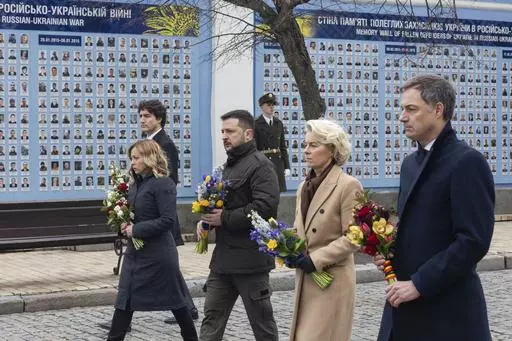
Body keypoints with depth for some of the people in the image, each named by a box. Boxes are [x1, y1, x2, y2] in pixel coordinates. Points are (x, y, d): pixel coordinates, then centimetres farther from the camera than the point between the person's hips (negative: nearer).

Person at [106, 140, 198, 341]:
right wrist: (125, 225, -2)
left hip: (158, 253, -8)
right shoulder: (136, 183, 10)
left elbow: (168, 220, -21)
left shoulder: (163, 184, -14)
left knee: (174, 299, 6)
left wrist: (135, 229, -18)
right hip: (135, 250, 8)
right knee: (124, 301, 4)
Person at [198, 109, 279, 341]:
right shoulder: (229, 166, 18)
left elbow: (265, 207, -23)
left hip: (250, 259, -9)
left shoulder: (260, 165, -11)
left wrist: (225, 218, -19)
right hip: (223, 258, 9)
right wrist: (206, 219, 8)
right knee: (212, 317, 6)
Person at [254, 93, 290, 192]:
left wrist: (287, 166, 8)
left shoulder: (278, 123, 12)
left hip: (278, 162, 5)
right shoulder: (256, 124, -5)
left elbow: (283, 146, 13)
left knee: (280, 191, 4)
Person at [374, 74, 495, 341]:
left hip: (448, 311, -7)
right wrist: (390, 250, 3)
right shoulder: (411, 162, 14)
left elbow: (474, 241, -19)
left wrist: (419, 284, -17)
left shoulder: (467, 162, -13)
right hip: (405, 304, 7)